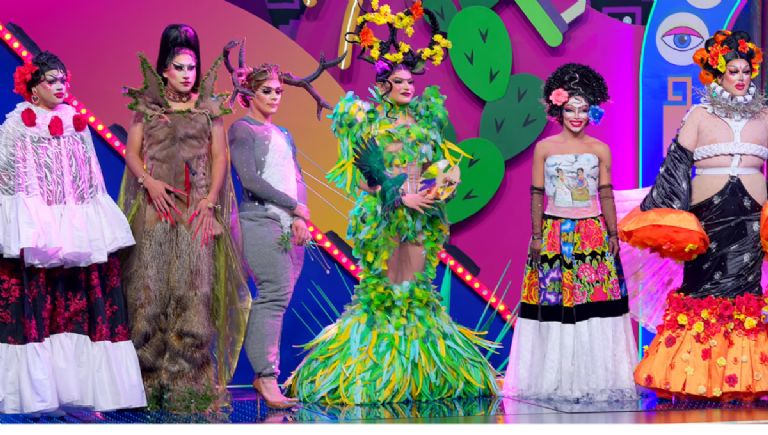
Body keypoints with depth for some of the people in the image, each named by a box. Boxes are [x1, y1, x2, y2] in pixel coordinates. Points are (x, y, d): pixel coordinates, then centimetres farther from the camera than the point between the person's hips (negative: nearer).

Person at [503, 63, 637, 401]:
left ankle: (594, 377, 4)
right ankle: (554, 379, 6)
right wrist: (536, 236, -2)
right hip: (555, 233, -1)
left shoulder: (600, 150, 6)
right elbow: (537, 195, 3)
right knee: (553, 304, -2)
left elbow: (606, 194, 8)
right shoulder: (544, 148, 2)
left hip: (593, 234, 1)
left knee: (596, 302, -3)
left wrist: (612, 234, 3)